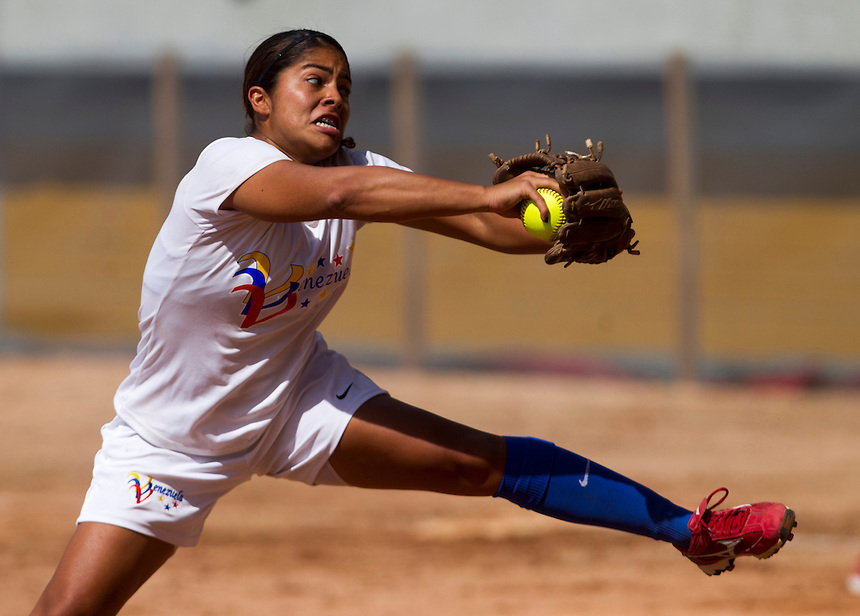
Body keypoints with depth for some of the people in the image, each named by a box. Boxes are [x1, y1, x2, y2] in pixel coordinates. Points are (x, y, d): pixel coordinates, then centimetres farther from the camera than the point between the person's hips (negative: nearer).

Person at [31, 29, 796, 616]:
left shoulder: (359, 170, -7)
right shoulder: (229, 164, -27)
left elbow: (481, 225, -15)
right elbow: (338, 194, -45)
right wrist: (488, 193, -52)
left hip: (297, 398, 5)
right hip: (168, 441, -5)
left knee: (489, 462, -6)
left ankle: (693, 530, 1)